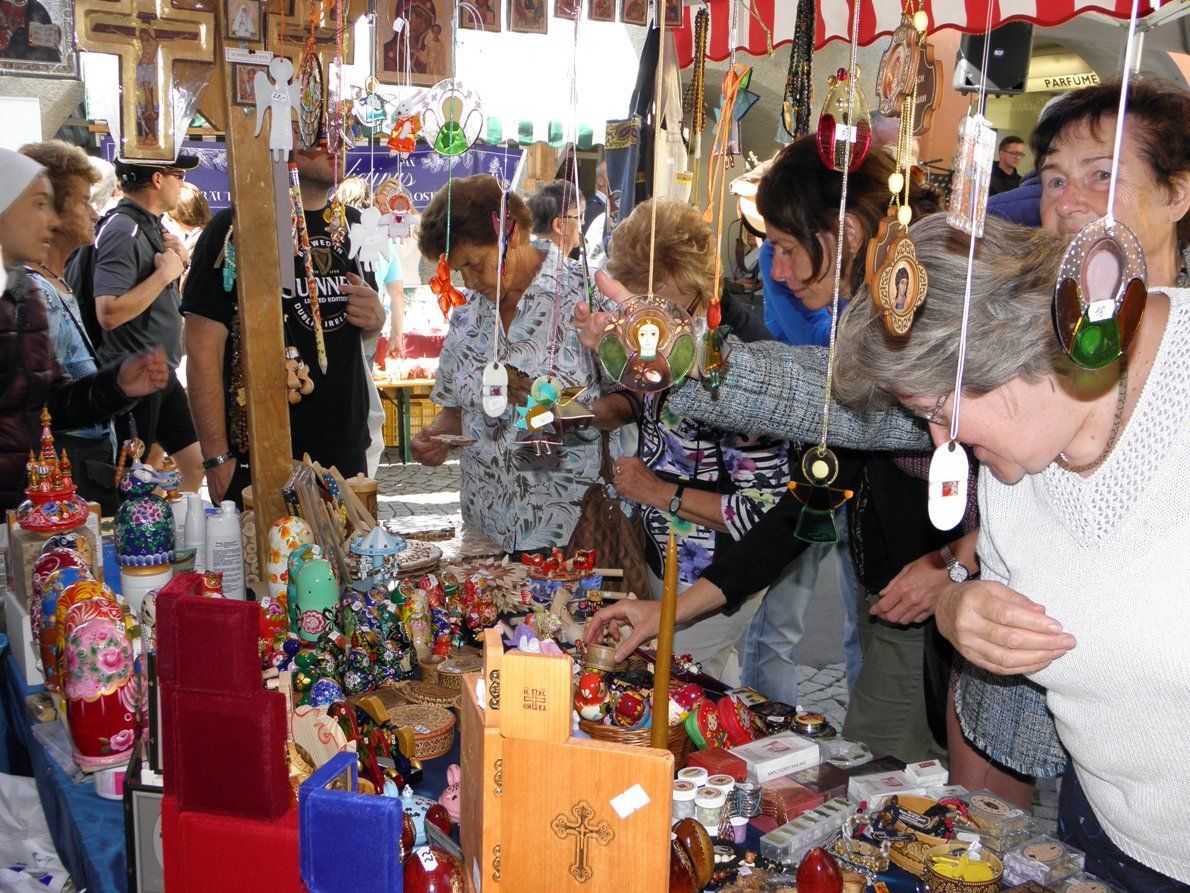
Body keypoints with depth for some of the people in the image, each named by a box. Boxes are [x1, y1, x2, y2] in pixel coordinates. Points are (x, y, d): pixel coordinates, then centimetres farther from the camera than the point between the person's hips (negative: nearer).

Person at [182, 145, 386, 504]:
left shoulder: (352, 225, 9)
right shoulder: (233, 229, -10)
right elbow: (202, 350, -12)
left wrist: (376, 317, -3)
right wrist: (217, 459, -16)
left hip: (346, 451, 6)